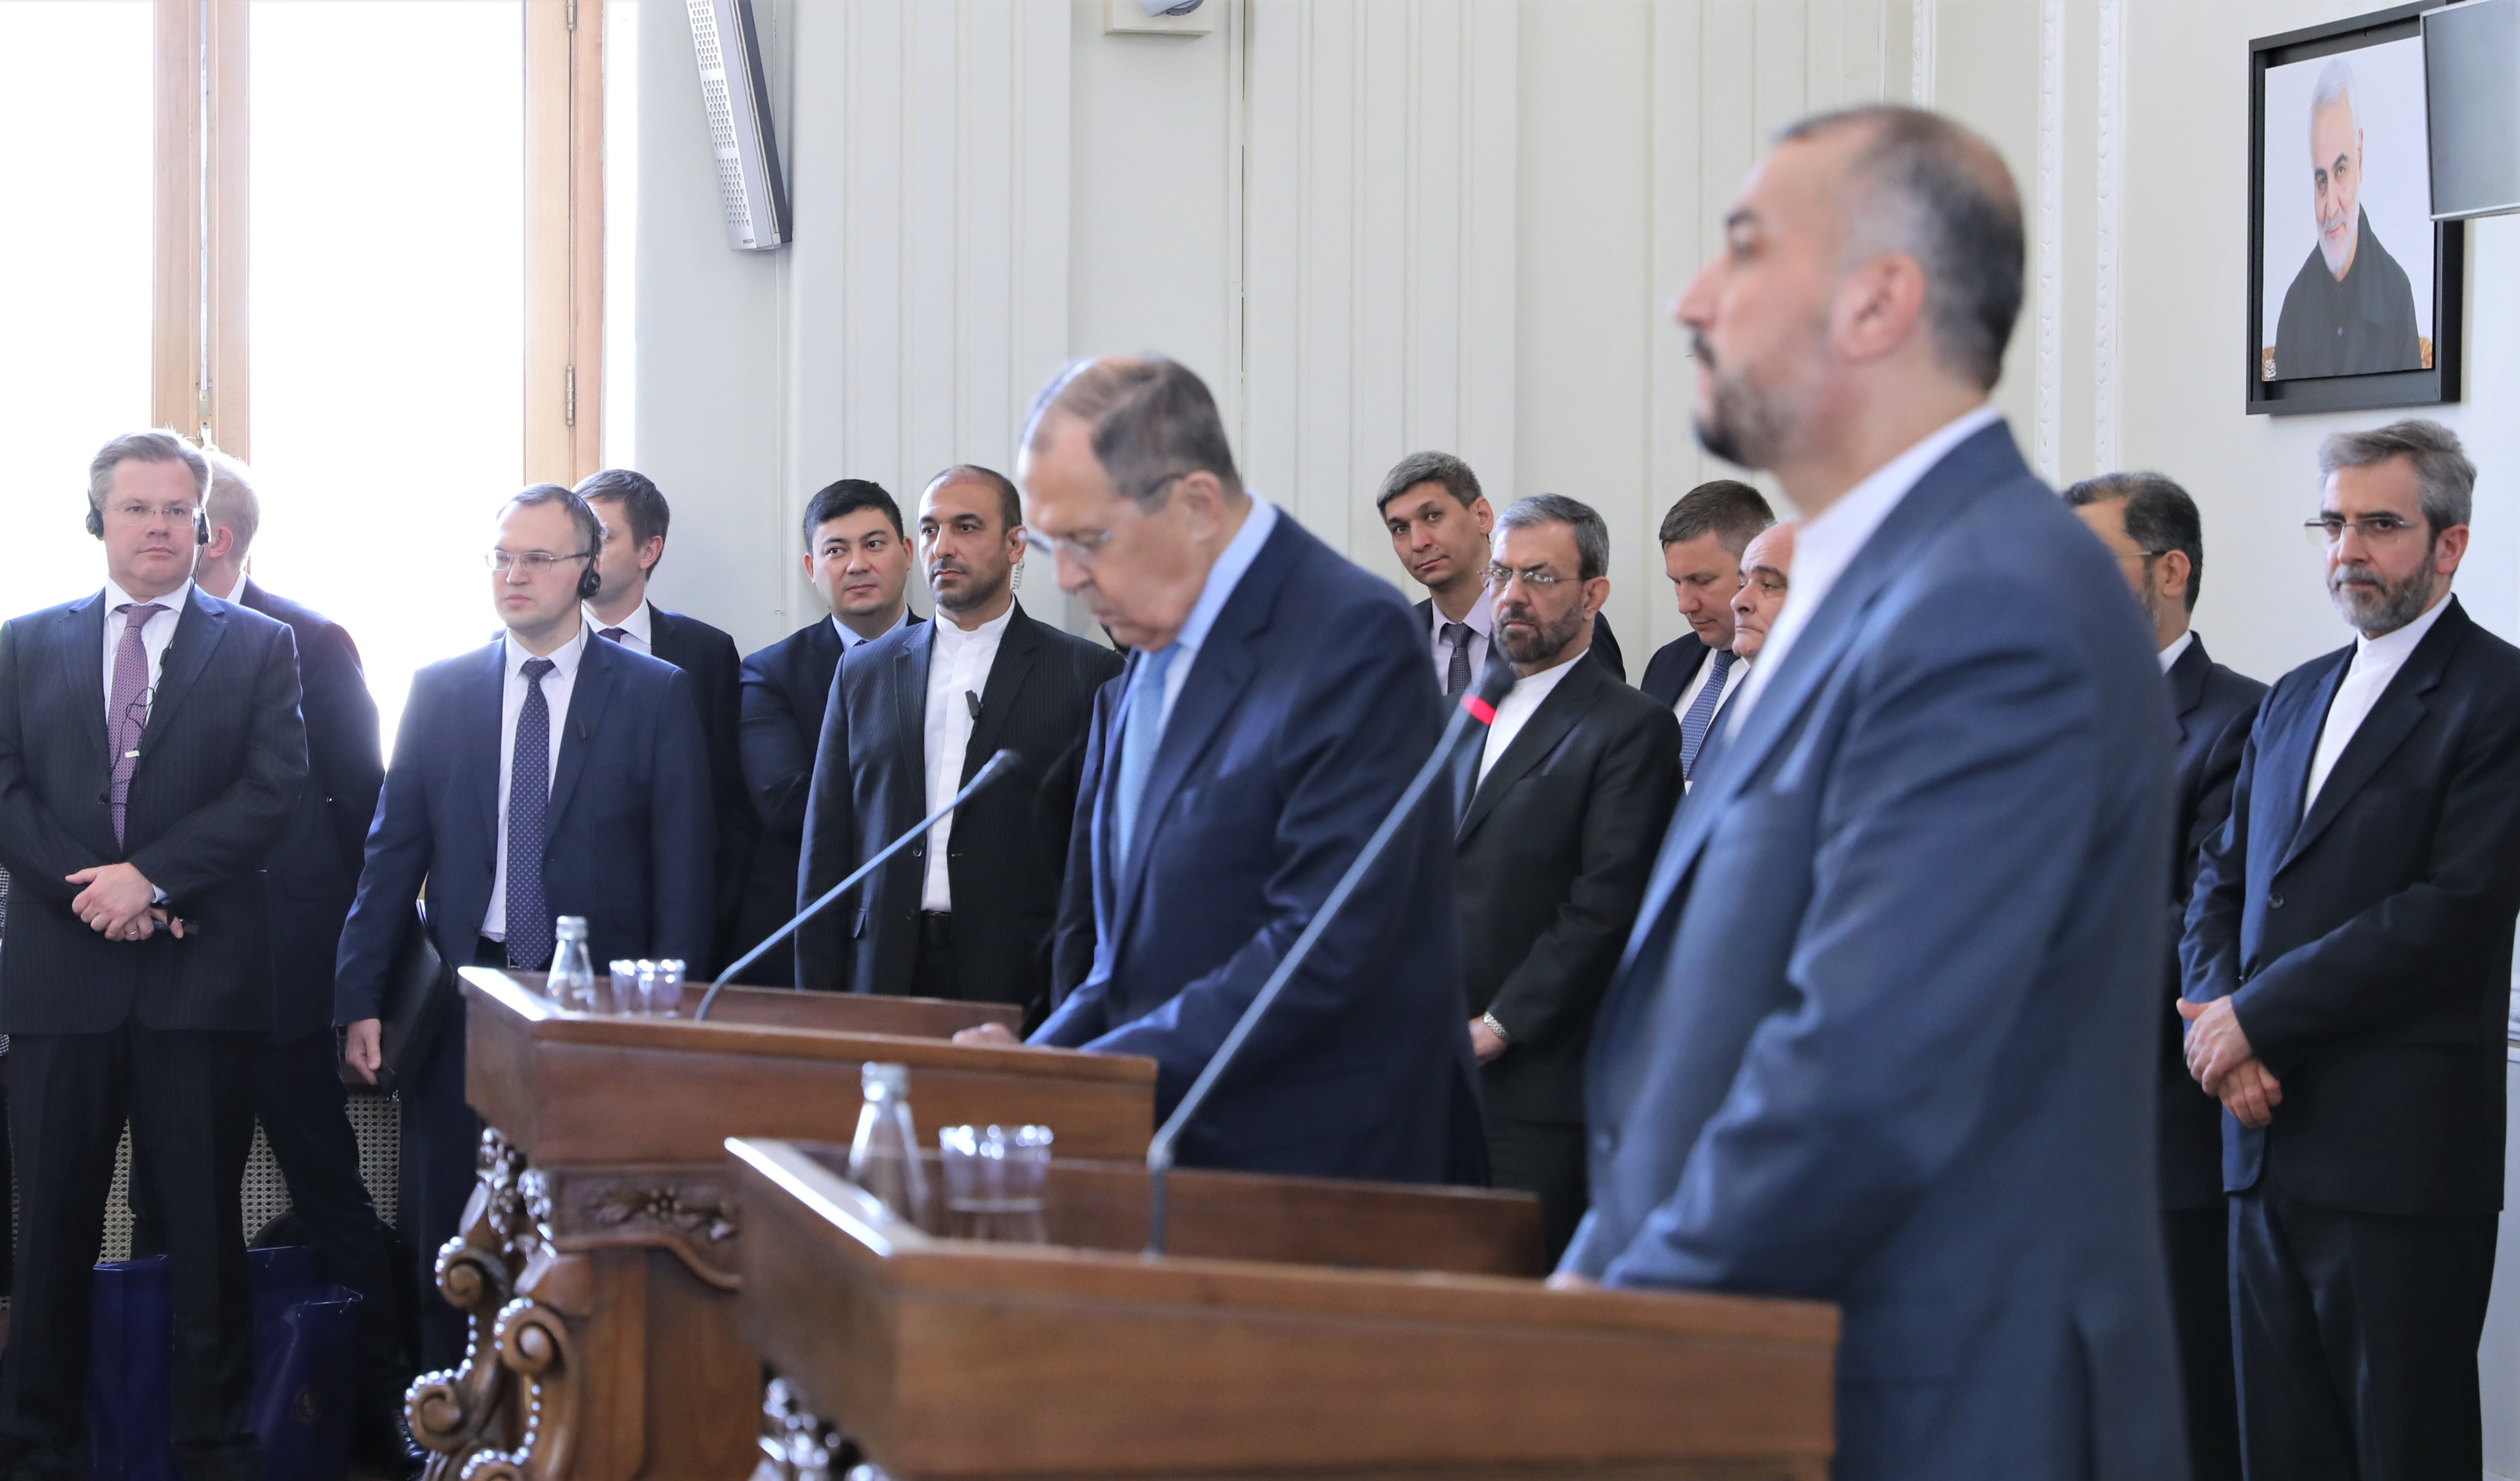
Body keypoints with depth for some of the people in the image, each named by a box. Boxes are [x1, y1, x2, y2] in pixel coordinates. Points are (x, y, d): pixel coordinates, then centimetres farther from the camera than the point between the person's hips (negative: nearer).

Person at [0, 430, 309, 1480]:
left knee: (206, 1223, 3)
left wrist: (151, 877, -13)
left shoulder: (259, 646, 7)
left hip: (203, 974, -1)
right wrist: (90, 889, -10)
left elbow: (274, 792, -3)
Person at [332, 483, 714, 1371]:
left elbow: (685, 867, 0)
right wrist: (360, 999, 0)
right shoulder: (440, 691, 8)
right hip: (462, 1003, 2)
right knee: (446, 1245, 5)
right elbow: (392, 853, 7)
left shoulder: (657, 695, 2)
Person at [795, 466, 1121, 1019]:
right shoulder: (864, 670, 15)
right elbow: (826, 847, 13)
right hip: (883, 979, 3)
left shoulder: (1087, 674, 4)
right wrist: (818, 1003, 6)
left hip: (1022, 988, -3)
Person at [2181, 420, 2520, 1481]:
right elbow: (2220, 884, 18)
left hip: (2400, 1157, -7)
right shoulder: (2295, 699, 19)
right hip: (2268, 1147, 7)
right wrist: (2217, 1018, -3)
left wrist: (2254, 1018, -12)